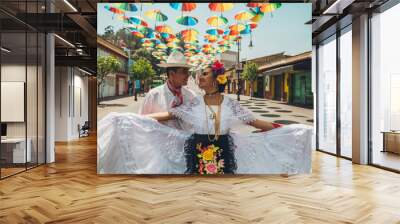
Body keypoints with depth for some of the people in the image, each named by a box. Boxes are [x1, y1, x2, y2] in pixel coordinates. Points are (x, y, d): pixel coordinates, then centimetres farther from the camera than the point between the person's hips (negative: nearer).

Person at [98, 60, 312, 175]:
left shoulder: (230, 104, -1)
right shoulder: (194, 103, 0)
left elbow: (254, 121, 0)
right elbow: (167, 115, -1)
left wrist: (282, 129, -3)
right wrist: (135, 119, -6)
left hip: (223, 154, 0)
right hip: (197, 154, 1)